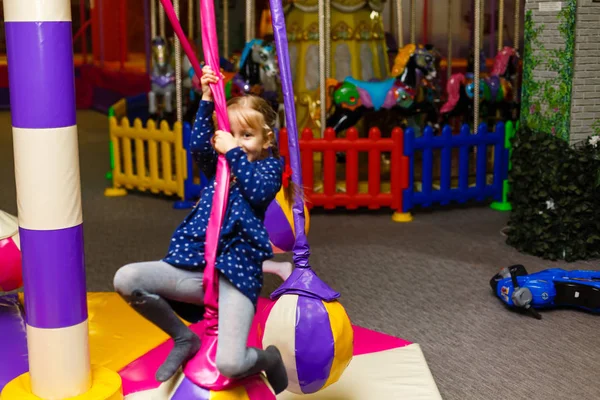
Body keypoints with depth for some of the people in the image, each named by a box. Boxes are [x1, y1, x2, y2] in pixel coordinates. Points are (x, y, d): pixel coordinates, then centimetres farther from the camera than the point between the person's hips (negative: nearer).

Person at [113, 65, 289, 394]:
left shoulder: (270, 167, 8)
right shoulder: (218, 165, 17)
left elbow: (258, 191, -13)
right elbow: (198, 145, -4)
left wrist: (234, 153, -10)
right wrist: (207, 99, -8)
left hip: (237, 273, -5)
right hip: (195, 266, 5)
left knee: (229, 363, -23)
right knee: (126, 279, -16)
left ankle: (268, 358, 18)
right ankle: (184, 339, 7)